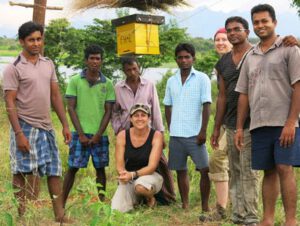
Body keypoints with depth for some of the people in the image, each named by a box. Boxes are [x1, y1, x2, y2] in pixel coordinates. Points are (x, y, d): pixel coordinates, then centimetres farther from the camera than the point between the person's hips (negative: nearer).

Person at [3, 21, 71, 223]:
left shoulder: (49, 64, 9)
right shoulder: (14, 68, -8)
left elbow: (56, 96, 12)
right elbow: (10, 103, -12)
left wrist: (65, 125, 8)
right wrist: (18, 133, -19)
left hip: (46, 127, 6)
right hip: (25, 127, -6)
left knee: (55, 171, 7)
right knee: (20, 172, 1)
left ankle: (59, 215, 14)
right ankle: (21, 215, 10)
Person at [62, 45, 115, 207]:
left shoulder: (107, 84, 5)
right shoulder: (75, 81, 1)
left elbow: (108, 111, 3)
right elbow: (71, 108, -2)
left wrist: (98, 135, -7)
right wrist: (81, 134, -9)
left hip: (100, 135, 2)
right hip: (80, 133, -2)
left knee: (100, 168, 8)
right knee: (72, 168, 0)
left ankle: (102, 200, 16)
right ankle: (62, 203, 8)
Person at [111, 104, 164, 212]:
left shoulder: (156, 136, -12)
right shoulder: (122, 136, -6)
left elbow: (152, 166, -17)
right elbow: (119, 166, -4)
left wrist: (133, 174, -33)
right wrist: (123, 174, -28)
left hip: (150, 176, -3)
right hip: (128, 179, 3)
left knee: (141, 186, -38)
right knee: (117, 210, -18)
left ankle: (150, 198, 0)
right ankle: (136, 199, 18)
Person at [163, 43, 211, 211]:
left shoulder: (202, 78, -1)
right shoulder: (171, 81, 11)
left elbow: (206, 106, -6)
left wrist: (203, 131, -12)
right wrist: (171, 128, 8)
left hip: (194, 134, -4)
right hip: (176, 135, 4)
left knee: (205, 169, -7)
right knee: (181, 170, 9)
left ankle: (205, 206, 4)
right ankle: (185, 206, 18)